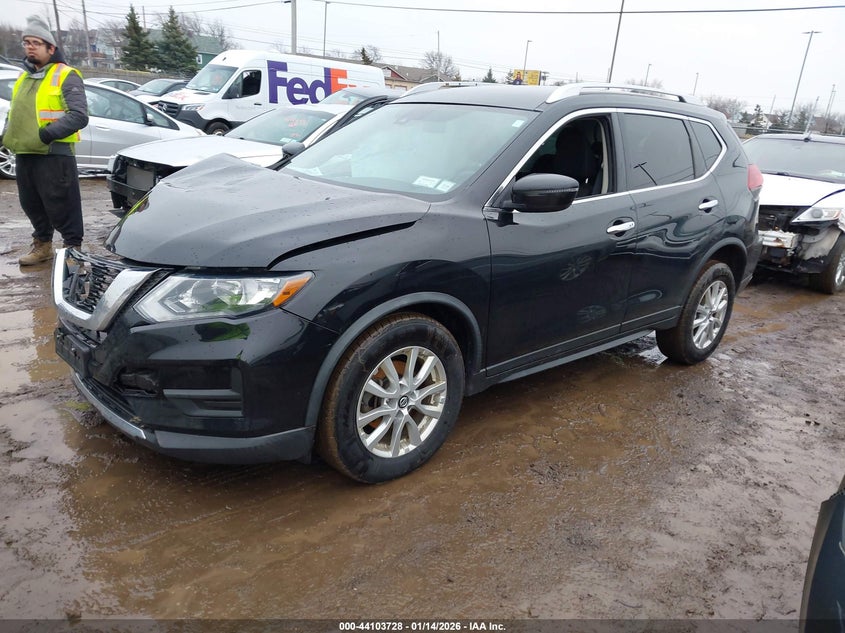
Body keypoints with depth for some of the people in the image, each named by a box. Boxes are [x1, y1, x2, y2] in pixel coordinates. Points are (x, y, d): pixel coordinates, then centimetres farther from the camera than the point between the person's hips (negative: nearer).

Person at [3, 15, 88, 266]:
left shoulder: (66, 76, -5)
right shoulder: (22, 79, 19)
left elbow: (79, 116, -16)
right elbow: (14, 114, 30)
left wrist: (51, 132, -26)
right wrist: (6, 135, 14)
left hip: (54, 155, -8)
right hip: (23, 155, 8)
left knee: (61, 208, -4)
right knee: (32, 206, 16)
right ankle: (42, 245, 30)